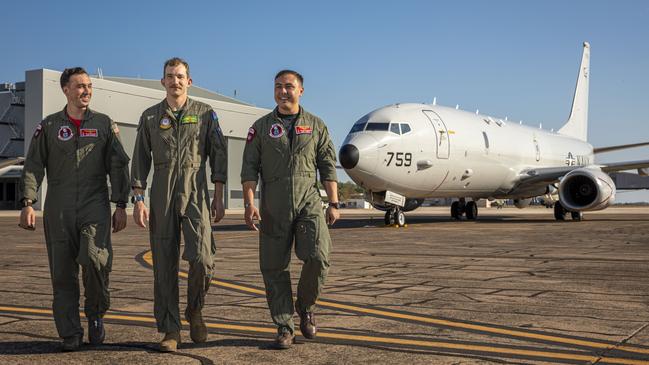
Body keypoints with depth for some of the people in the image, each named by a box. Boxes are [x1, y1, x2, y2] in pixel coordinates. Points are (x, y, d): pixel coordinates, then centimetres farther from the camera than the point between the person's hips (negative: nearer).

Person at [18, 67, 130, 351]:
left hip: (95, 207, -1)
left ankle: (96, 314, 3)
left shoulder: (104, 124, 10)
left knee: (95, 259, -22)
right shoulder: (49, 126, 10)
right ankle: (70, 334, 12)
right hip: (58, 210, 1)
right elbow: (33, 167, 7)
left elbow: (118, 166, 8)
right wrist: (28, 203, -5)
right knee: (63, 273, 2)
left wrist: (120, 205, 1)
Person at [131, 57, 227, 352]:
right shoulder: (150, 117, 11)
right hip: (161, 196, 2)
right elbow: (140, 160, 9)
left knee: (202, 259, -15)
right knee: (164, 265, 2)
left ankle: (194, 311, 13)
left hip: (196, 194, -1)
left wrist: (219, 197, -1)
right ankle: (170, 331, 10)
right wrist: (138, 200, -1)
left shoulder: (205, 113, 8)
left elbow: (218, 154, 5)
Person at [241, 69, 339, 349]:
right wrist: (249, 203, -9)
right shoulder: (261, 127, 9)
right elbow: (249, 168, 3)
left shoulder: (316, 125, 10)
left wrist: (334, 203, 2)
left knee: (318, 257, -17)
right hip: (273, 208, 1)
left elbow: (328, 166, 9)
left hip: (309, 203, 0)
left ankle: (306, 307, 10)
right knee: (274, 268, 1)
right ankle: (284, 328, 12)